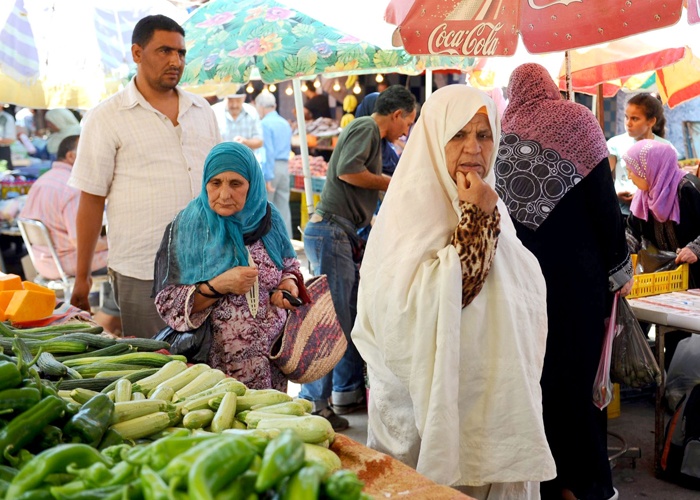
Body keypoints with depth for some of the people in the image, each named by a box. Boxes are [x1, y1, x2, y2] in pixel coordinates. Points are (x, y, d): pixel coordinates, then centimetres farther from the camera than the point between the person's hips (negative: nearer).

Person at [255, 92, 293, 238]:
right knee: (283, 208, 7)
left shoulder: (265, 124, -9)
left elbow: (268, 151, -16)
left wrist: (267, 177, -16)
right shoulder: (286, 124, 15)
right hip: (285, 166, 7)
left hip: (270, 168, -7)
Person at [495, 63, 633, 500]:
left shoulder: (500, 131, 5)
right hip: (577, 271, -2)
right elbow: (604, 201, -6)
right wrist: (620, 267, 1)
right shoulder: (576, 120, -3)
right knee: (577, 374, 5)